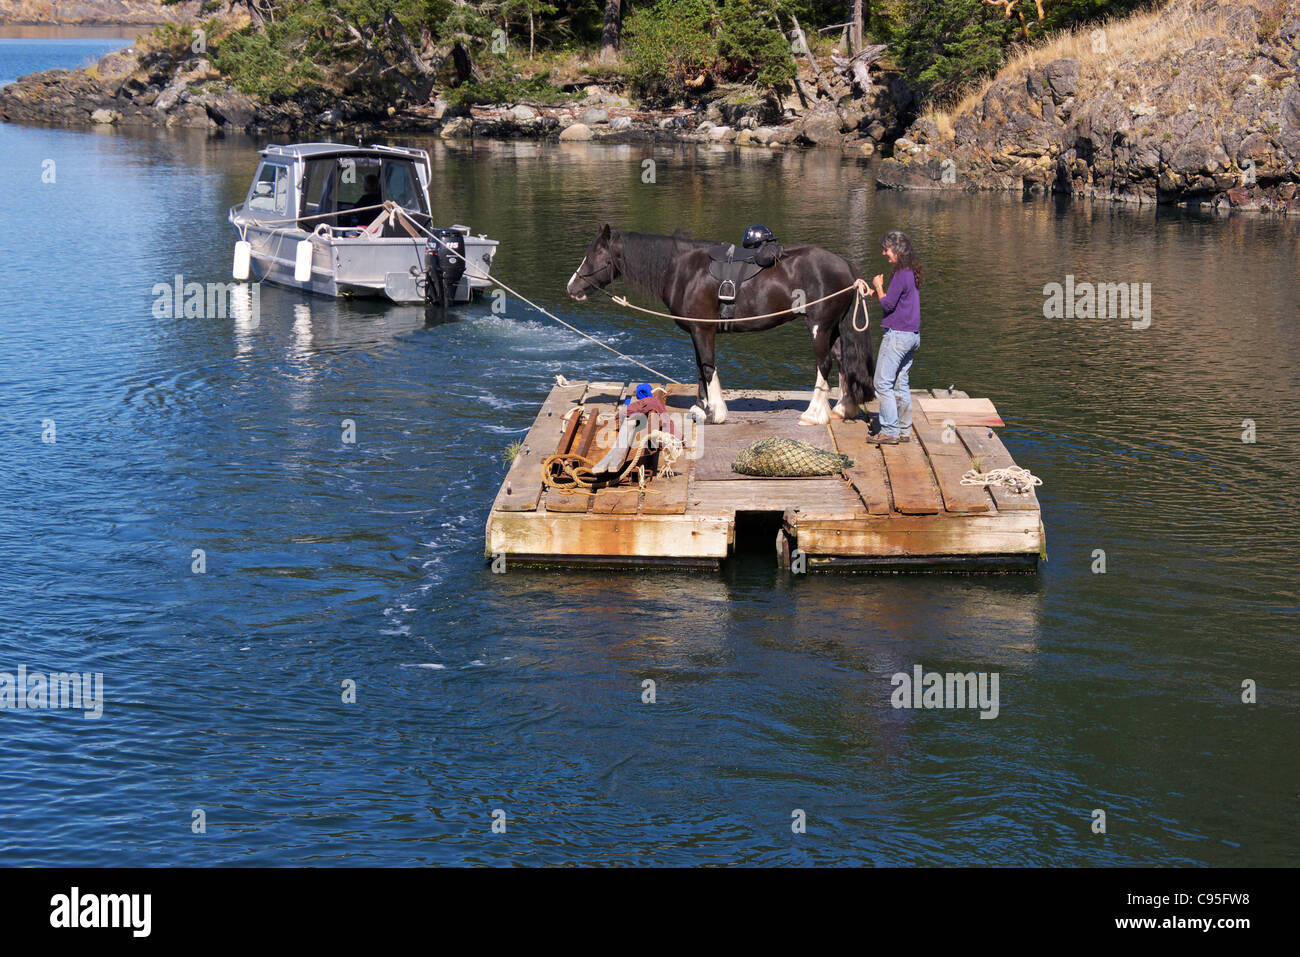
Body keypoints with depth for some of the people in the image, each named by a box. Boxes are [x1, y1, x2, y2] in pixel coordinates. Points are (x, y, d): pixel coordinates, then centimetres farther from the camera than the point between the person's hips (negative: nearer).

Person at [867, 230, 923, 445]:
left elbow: (888, 305, -15)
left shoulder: (901, 275, -17)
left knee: (883, 383, -5)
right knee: (901, 384, 14)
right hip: (912, 336, 10)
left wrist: (878, 286, -1)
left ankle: (890, 432, -6)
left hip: (897, 336, -10)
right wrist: (874, 292, 12)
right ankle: (904, 430, 18)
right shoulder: (912, 274, 12)